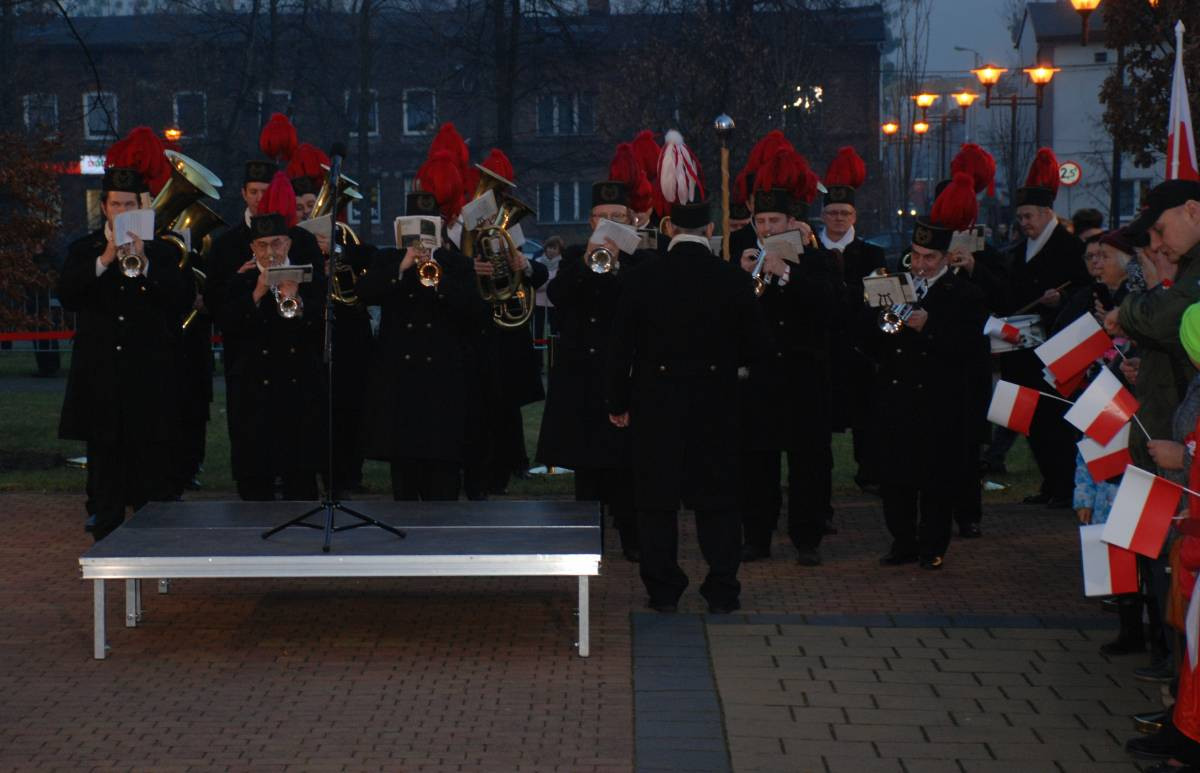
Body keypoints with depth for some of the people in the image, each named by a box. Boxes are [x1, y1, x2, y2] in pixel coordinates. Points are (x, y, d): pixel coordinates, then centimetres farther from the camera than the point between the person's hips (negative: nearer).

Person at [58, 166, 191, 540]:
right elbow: (66, 296, -7)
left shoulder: (160, 252, 8)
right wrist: (104, 261, -17)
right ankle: (105, 535, 11)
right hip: (100, 375, 0)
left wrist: (144, 265, -17)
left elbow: (180, 301, -5)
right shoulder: (83, 250, 9)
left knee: (151, 464, 1)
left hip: (148, 373, 0)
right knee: (104, 463, 5)